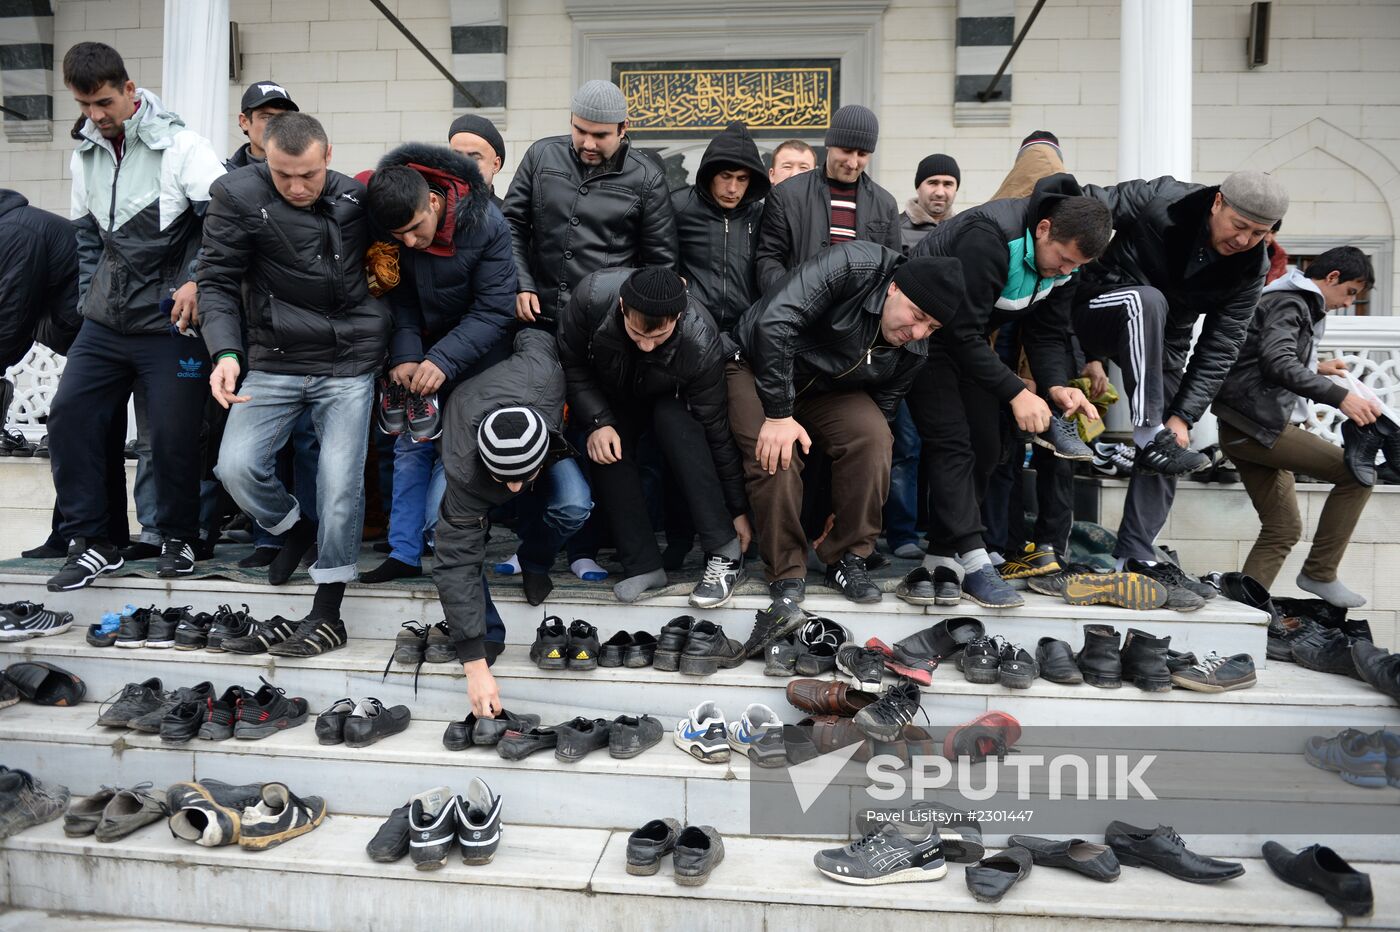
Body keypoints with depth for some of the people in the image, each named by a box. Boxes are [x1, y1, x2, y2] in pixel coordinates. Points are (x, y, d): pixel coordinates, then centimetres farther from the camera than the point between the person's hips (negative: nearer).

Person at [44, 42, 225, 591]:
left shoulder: (180, 146, -8)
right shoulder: (85, 153, 13)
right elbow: (86, 234, 21)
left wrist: (195, 281, -19)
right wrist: (89, 296, 14)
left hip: (170, 324, -6)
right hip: (104, 324, 6)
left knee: (173, 434, -2)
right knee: (69, 417, 1)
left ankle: (178, 539, 20)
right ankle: (90, 543, 13)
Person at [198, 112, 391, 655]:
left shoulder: (356, 199, 1)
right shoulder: (239, 196, -4)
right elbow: (218, 280, -2)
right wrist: (226, 352, -17)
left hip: (349, 366, -1)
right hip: (274, 362, 1)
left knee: (340, 483, -6)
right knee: (236, 467, -10)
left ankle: (327, 615, 6)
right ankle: (295, 529, 24)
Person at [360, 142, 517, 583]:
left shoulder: (486, 224, -23)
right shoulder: (386, 223, -12)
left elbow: (494, 311, -22)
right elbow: (399, 297, -4)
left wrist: (444, 360, -30)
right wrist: (405, 354, -19)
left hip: (474, 360, -4)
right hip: (422, 353, 4)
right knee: (411, 447, 4)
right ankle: (404, 553, 13)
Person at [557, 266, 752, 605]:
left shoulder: (701, 345, -37)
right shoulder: (593, 295, -34)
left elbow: (715, 430, -26)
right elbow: (570, 362, -15)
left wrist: (738, 508, -18)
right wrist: (597, 422, -28)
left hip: (670, 401, -2)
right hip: (612, 397, 2)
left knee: (675, 423, -34)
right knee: (607, 449, -26)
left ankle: (726, 555, -29)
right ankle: (642, 565, -17)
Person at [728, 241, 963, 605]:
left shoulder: (913, 352, -10)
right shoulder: (851, 268, -29)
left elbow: (877, 416, -3)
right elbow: (774, 322, -36)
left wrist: (851, 502, -6)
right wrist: (779, 414, -35)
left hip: (828, 392, 4)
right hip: (760, 367, -4)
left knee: (874, 438, -23)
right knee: (775, 457, -29)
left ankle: (848, 558, -8)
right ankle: (786, 572, -9)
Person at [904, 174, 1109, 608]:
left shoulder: (1063, 257, -6)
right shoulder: (989, 237, -31)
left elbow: (1048, 333, -1)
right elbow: (963, 331, -31)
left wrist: (1057, 386, -20)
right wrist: (1016, 392, -30)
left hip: (968, 337, 9)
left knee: (985, 446, 2)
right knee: (952, 441, -16)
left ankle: (941, 560, 6)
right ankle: (973, 563, -14)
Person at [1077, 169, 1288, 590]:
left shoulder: (1250, 270, -10)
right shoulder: (1159, 201, -22)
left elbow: (1219, 349, -11)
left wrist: (1183, 415, -20)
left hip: (1161, 343, 4)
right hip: (1097, 314, -4)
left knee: (1170, 445, -6)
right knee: (1147, 299, -38)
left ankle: (1134, 556, 1)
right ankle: (1149, 435, -37)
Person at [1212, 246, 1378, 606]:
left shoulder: (1294, 303, 24)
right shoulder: (1290, 302, -7)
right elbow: (1278, 363, -23)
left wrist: (1316, 369, 24)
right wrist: (1338, 396, -29)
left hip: (1241, 429, 11)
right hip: (1257, 425, -11)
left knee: (1283, 528, 11)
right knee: (1357, 473, -8)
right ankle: (1319, 573, 0)